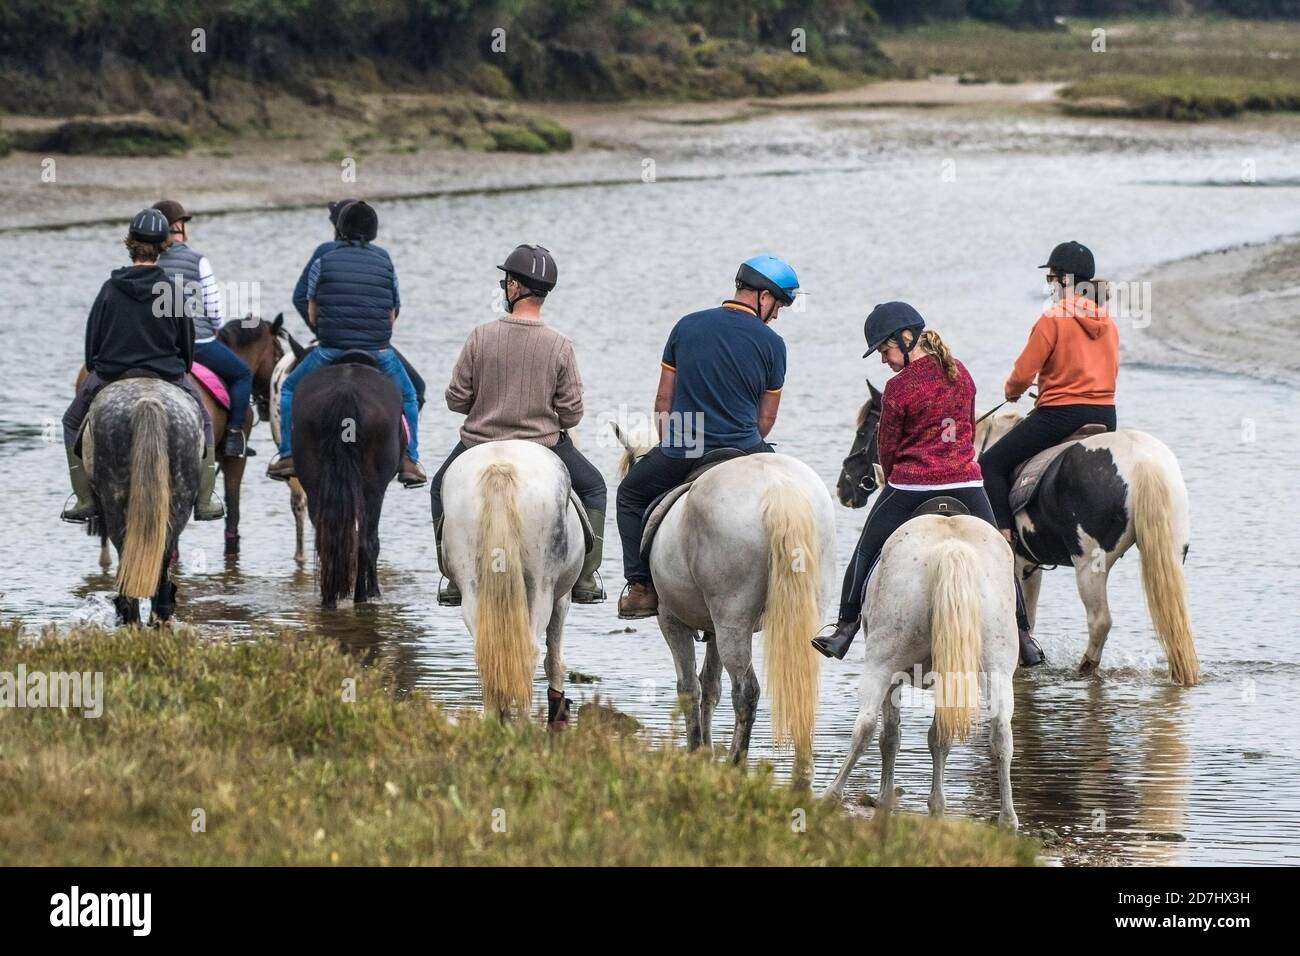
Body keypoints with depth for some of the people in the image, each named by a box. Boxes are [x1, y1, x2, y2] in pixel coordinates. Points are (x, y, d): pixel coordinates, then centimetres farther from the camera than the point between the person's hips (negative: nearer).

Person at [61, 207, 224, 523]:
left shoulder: (110, 289, -6)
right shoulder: (173, 289, -6)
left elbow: (92, 340, 1)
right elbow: (187, 341, 2)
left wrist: (95, 370, 18)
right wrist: (181, 371, 20)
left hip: (111, 377, 0)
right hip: (168, 376, 0)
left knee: (73, 422, 22)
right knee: (203, 421, 24)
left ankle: (84, 501, 14)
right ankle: (205, 501, 18)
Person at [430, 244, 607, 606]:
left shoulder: (481, 337, -13)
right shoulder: (560, 346, -13)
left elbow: (456, 400, -7)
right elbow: (572, 415, -9)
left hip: (480, 445, 0)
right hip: (544, 447, 0)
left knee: (441, 488, 30)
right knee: (592, 487, 25)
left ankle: (453, 580, 23)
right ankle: (586, 582, 19)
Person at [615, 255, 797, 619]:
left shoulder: (687, 326, 4)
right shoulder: (771, 343, -1)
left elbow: (663, 400, 9)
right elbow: (766, 418, 6)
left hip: (680, 453, 1)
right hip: (742, 453, -1)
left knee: (631, 496, 26)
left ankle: (640, 587, 15)